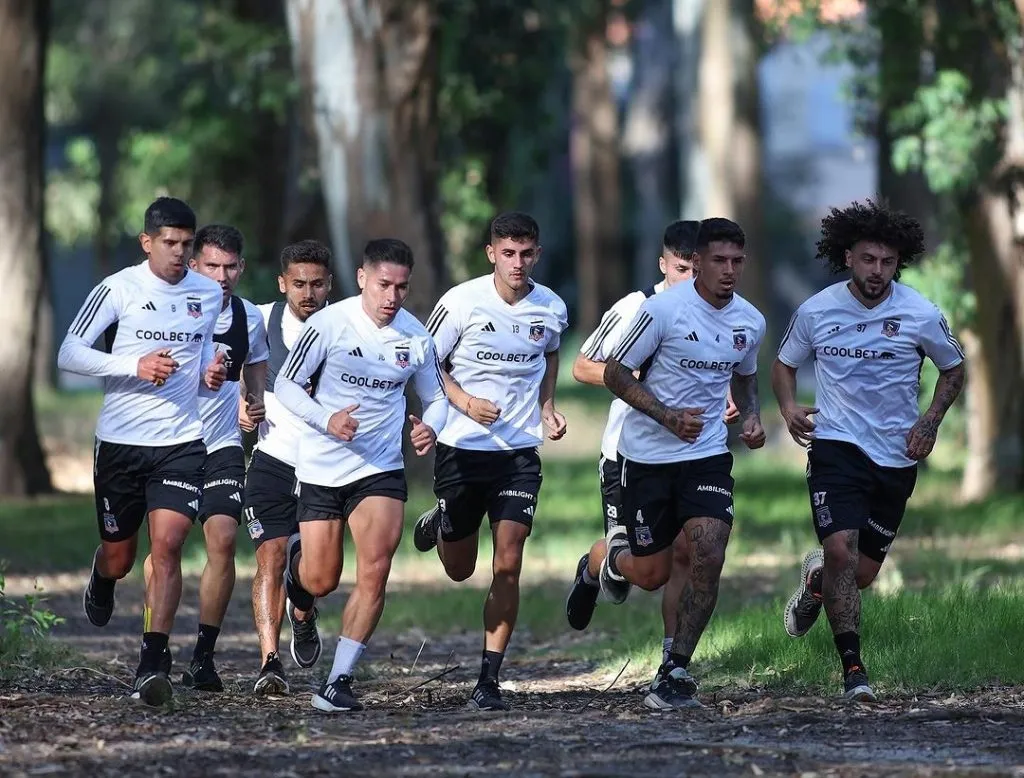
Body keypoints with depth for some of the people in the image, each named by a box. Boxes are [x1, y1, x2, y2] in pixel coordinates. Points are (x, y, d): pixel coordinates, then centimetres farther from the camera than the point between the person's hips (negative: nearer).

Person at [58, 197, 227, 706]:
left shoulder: (209, 294, 6)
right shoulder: (118, 289, -7)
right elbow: (68, 354, -9)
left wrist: (211, 372, -1)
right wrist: (135, 366, -21)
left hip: (182, 441, 1)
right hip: (120, 441, -1)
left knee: (167, 545, -15)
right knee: (119, 556, 11)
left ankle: (152, 664, -17)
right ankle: (101, 582, 50)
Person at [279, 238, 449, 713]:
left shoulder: (416, 337, -1)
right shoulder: (329, 324, -11)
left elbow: (436, 398, 13)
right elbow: (286, 385, -5)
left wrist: (430, 428, -10)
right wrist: (327, 419, -22)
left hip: (381, 469, 2)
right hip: (322, 468, -2)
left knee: (374, 573, -15)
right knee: (321, 581, 3)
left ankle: (339, 681, -7)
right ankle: (297, 555, 42)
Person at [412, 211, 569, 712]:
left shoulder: (551, 309, 0)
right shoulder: (462, 302, -11)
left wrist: (547, 407, 8)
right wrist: (464, 401, -17)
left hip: (520, 450, 1)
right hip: (461, 446, -1)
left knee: (507, 566, -10)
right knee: (459, 569, 12)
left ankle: (489, 680, -4)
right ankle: (437, 525, 49)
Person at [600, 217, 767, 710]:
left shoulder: (750, 322, 2)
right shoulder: (663, 309, -14)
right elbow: (616, 374, -9)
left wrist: (752, 418, 2)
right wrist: (668, 417, -20)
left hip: (708, 456, 3)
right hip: (648, 455, -3)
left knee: (707, 558, -16)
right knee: (652, 574, 3)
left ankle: (676, 672, -5)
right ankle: (617, 554, 42)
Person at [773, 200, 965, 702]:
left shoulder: (921, 315, -6)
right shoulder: (816, 312, -4)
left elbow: (953, 369, 11)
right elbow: (784, 364, 12)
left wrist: (930, 421, -3)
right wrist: (788, 408, -7)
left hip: (896, 456, 1)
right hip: (836, 447, -1)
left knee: (862, 572, 7)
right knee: (841, 549, -21)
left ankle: (816, 580, 45)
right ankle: (853, 668, -12)